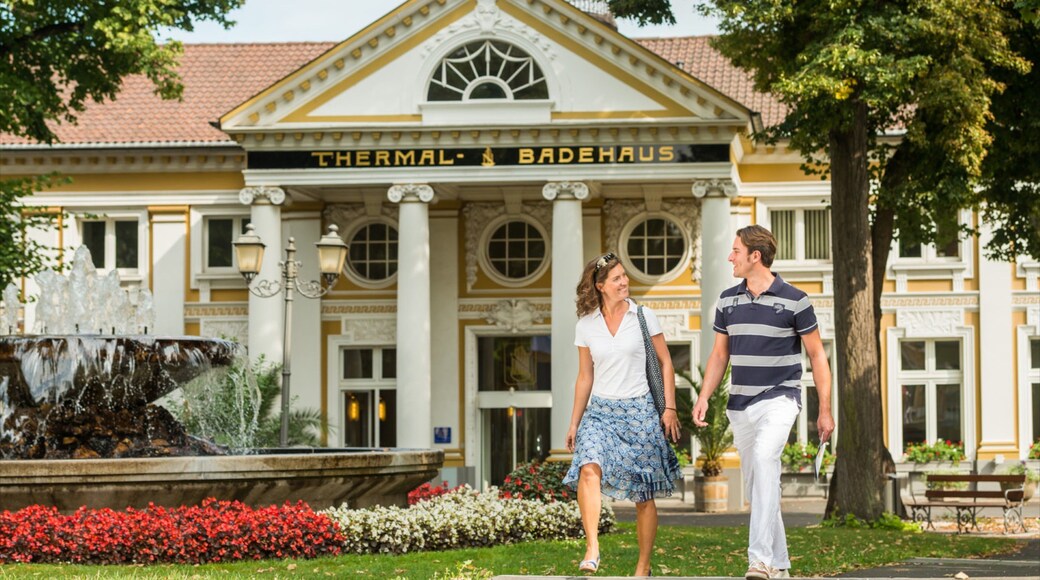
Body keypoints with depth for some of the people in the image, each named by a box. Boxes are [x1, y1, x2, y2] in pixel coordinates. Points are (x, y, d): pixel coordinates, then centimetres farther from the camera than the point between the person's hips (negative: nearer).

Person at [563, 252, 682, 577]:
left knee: (644, 496, 2)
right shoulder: (586, 325, 4)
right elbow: (585, 377, 12)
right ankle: (592, 550, -30)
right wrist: (574, 423, 12)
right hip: (601, 410, 1)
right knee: (589, 469, -28)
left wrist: (670, 408, -2)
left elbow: (665, 363, 6)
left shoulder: (643, 317, 0)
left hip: (640, 410, -1)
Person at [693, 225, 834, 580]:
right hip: (740, 405, 6)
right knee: (756, 485, 9)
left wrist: (825, 410, -3)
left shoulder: (794, 301, -5)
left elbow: (817, 355, 0)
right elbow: (719, 355, 15)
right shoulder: (727, 301, 8)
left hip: (779, 400, -6)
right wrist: (703, 398, 1)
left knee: (764, 458, -30)